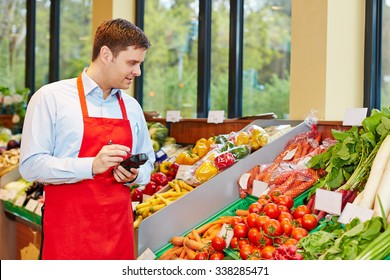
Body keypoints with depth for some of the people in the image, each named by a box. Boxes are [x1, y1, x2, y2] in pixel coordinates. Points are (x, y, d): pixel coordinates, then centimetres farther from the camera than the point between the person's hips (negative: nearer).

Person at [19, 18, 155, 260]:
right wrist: (91, 166, -22)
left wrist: (134, 175, -4)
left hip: (119, 229, 5)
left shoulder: (132, 107, 11)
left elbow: (147, 164, 20)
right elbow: (30, 165, -12)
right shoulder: (50, 97, -6)